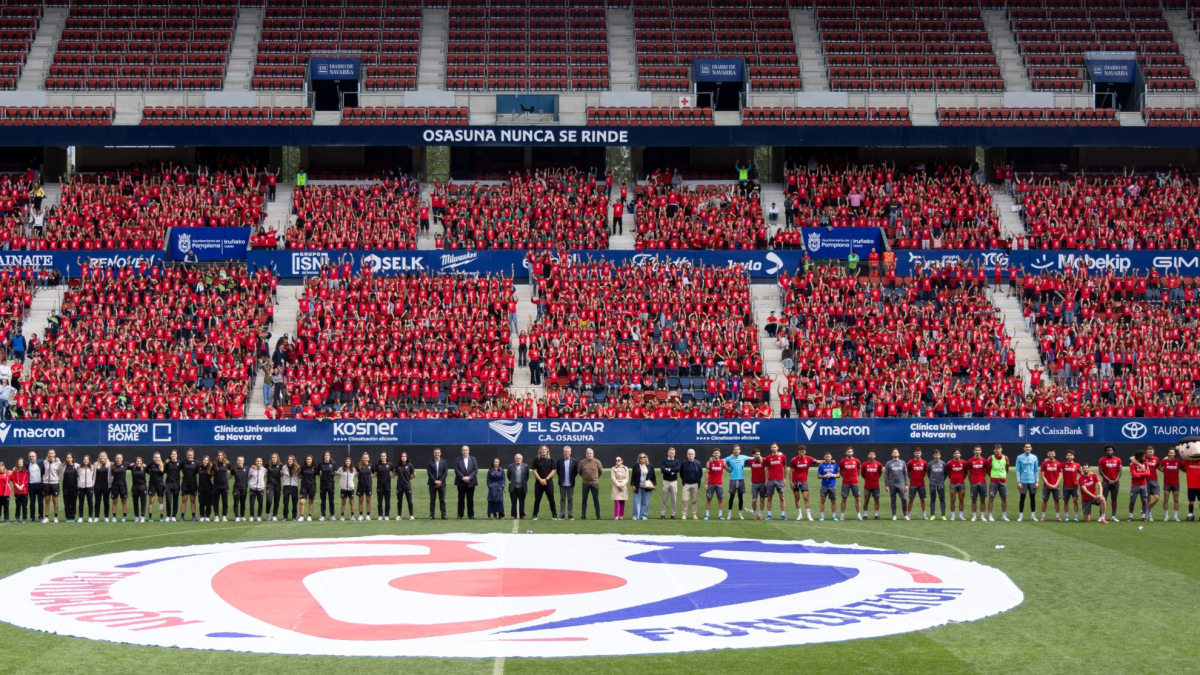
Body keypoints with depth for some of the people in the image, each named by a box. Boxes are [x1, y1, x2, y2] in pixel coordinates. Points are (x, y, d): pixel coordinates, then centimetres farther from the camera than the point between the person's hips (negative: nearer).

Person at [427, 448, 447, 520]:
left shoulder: (444, 462, 6)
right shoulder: (430, 462, 3)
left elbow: (445, 473, 1)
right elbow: (429, 473, -4)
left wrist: (440, 481, -9)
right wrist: (435, 481, -12)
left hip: (441, 484, 1)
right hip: (432, 484, 0)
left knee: (442, 500, 1)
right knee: (432, 500, 2)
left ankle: (443, 515, 3)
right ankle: (431, 515, 4)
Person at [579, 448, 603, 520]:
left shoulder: (597, 462, -2)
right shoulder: (582, 462, 1)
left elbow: (601, 471, 10)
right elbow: (580, 472, 16)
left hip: (594, 483, -1)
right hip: (585, 483, 1)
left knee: (596, 500, 1)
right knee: (584, 500, 3)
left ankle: (598, 516, 4)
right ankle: (583, 515, 8)